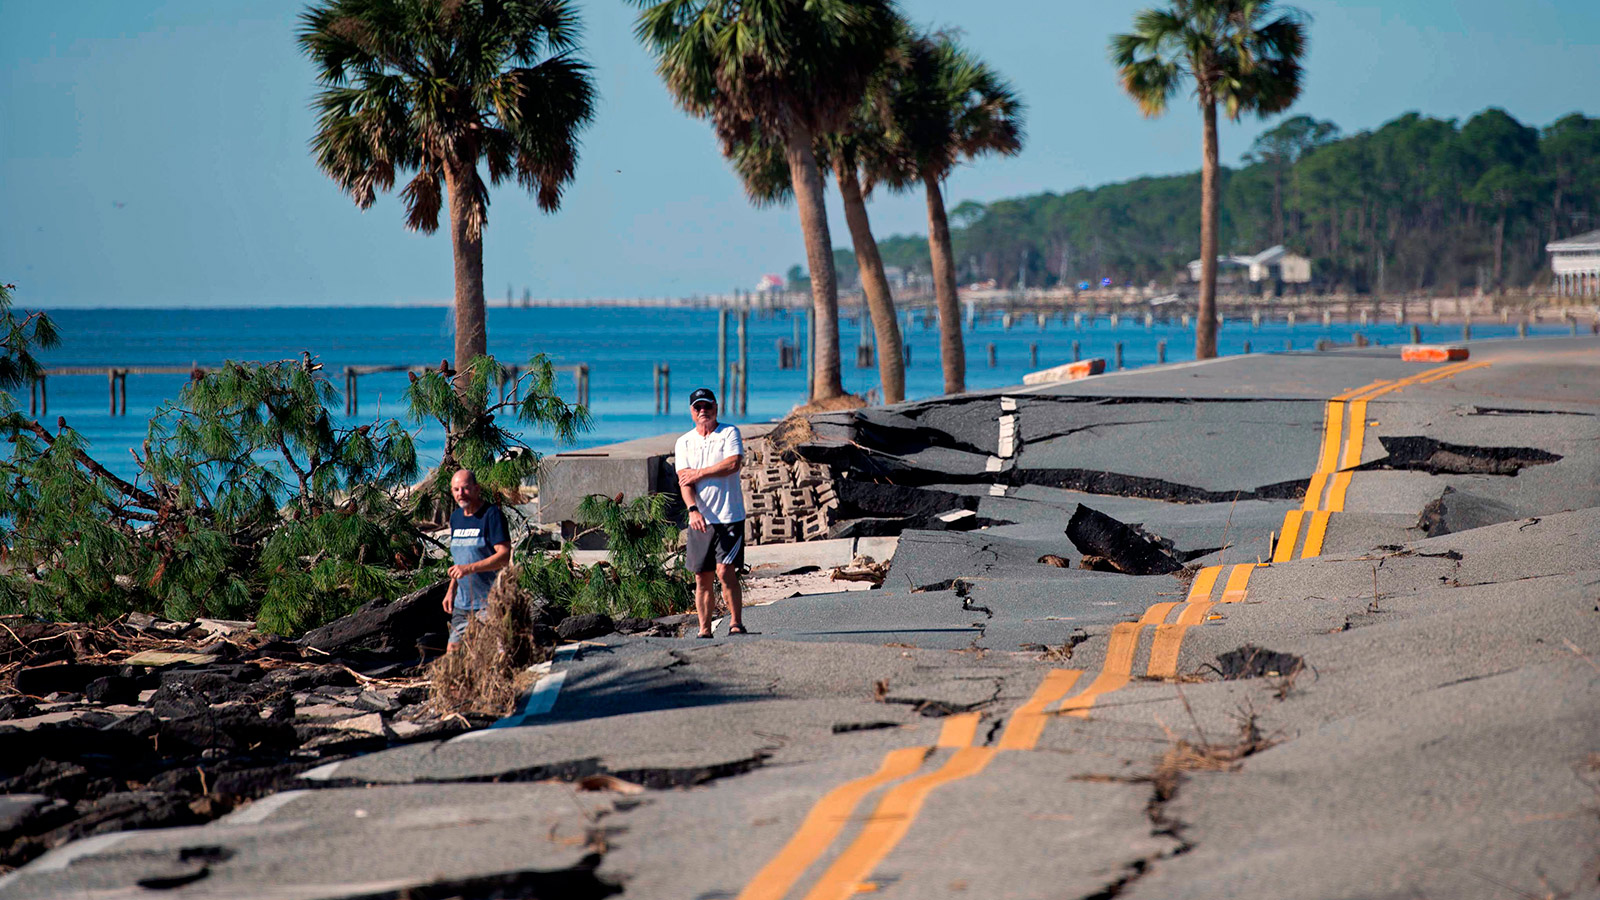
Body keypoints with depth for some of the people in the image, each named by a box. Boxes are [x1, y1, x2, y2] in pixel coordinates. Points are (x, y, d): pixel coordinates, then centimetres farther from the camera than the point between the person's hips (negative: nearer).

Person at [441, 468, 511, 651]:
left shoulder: (492, 515, -11)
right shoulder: (456, 517, 13)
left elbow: (504, 557, -19)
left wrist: (469, 568, -27)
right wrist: (451, 591, 18)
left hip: (489, 602, -7)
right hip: (463, 602, 7)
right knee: (452, 650, 6)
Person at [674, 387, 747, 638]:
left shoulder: (729, 433, 4)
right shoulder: (684, 443, 11)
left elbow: (733, 463, -13)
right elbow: (684, 481, 0)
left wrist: (699, 473, -7)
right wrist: (693, 509, -17)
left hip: (729, 516, -3)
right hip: (699, 519, 3)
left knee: (725, 571, -13)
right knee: (702, 577, 3)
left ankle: (736, 622, -2)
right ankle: (704, 630, 9)